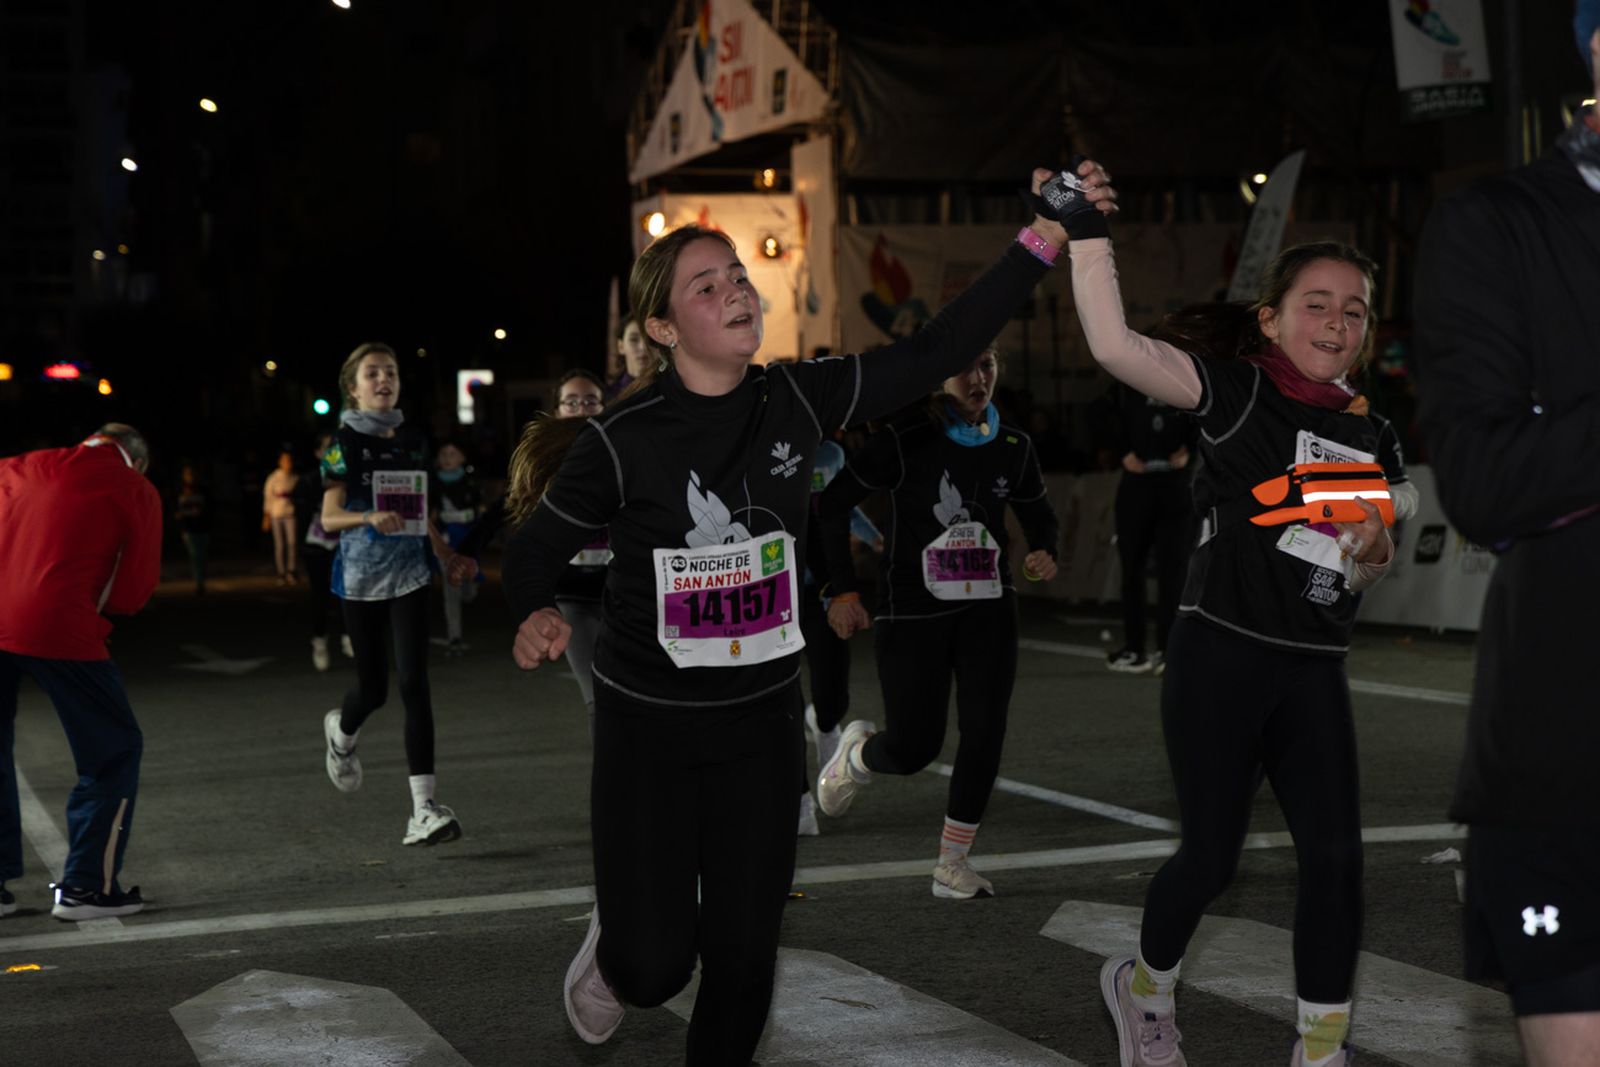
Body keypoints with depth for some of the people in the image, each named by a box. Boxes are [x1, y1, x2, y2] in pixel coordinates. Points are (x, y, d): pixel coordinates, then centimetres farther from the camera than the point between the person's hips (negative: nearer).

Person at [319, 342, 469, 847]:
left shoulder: (412, 441, 9)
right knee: (373, 689, 7)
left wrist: (446, 553, 20)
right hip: (361, 577, -2)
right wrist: (368, 518, -28)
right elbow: (329, 517, -10)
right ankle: (341, 733, 46)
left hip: (409, 573, 2)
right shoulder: (344, 443, -4)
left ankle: (424, 808, -14)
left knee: (415, 683, -10)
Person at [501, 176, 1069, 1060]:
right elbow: (535, 547, -3)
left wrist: (1045, 237, -14)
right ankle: (611, 948, 36)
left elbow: (936, 352, -7)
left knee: (743, 955, 5)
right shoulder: (622, 441, -15)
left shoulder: (797, 402, -6)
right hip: (648, 723, -3)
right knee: (654, 966, -2)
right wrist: (538, 616, -26)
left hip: (762, 720, 3)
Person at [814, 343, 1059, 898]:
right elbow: (833, 503, -6)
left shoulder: (1013, 447, 3)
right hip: (912, 611, -4)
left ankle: (952, 862, 8)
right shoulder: (905, 439, -10)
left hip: (988, 608, 4)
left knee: (984, 737, -6)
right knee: (913, 747, -4)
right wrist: (842, 590, -10)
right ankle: (858, 751, 33)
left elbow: (1039, 516, 17)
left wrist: (1044, 553, -6)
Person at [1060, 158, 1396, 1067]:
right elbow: (1118, 348, -24)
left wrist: (1373, 554, -2)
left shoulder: (1367, 435, 11)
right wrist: (1089, 234, -32)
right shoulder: (1241, 393, -7)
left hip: (1316, 670, 5)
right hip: (1222, 655, -5)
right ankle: (1146, 986, 32)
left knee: (1336, 853, -5)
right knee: (1213, 856, 2)